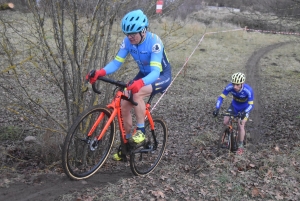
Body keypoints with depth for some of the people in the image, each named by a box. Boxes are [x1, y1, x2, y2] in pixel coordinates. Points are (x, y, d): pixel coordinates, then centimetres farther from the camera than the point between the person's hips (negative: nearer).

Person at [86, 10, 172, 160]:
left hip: (162, 76, -6)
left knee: (137, 93, -34)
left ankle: (141, 130, -16)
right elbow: (116, 62, -15)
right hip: (144, 75, 6)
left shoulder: (154, 42, -30)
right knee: (124, 106, -5)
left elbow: (155, 71, -38)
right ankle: (127, 142, 14)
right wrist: (101, 72, -36)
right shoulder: (128, 41, -14)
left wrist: (140, 83, -58)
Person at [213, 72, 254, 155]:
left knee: (241, 126, -14)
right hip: (234, 106, 3)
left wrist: (244, 113, -48)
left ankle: (240, 146, 4)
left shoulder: (248, 90, -36)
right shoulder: (229, 87, -29)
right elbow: (221, 97, -21)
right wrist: (217, 109, -34)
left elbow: (251, 104, -30)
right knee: (225, 122, -9)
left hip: (244, 108, -3)